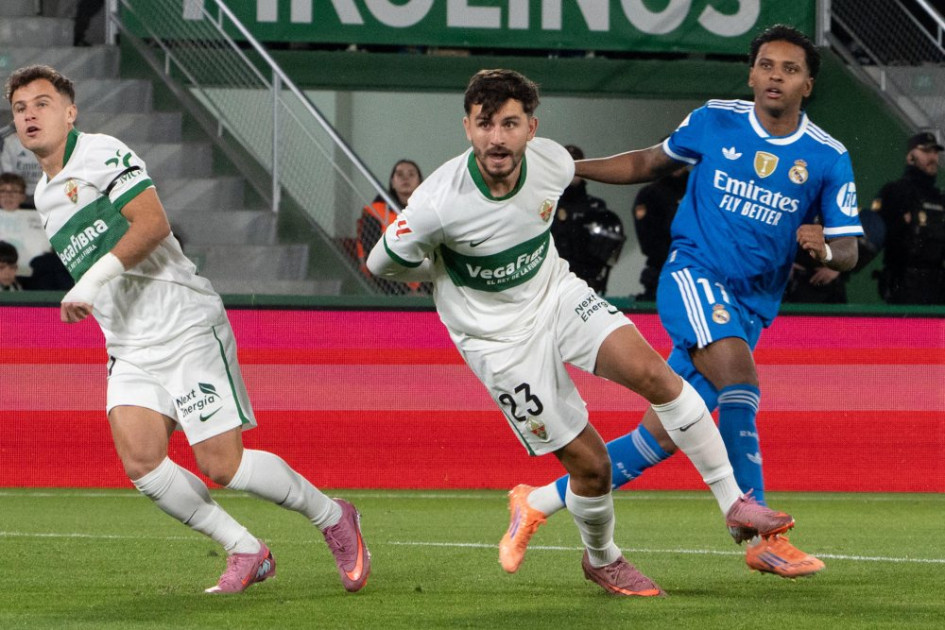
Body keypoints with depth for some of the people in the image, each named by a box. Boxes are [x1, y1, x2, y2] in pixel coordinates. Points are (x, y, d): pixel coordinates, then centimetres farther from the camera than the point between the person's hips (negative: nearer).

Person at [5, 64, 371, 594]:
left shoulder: (101, 153, -7)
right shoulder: (45, 195, 19)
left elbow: (153, 222, -19)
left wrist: (94, 278, -24)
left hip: (185, 326, -8)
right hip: (128, 347, 8)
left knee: (223, 466, -11)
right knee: (140, 461, -14)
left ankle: (334, 518, 12)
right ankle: (247, 552, 1)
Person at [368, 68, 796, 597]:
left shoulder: (553, 162, -16)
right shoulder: (438, 204, -30)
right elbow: (381, 264, -12)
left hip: (557, 292, 4)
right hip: (500, 337, -4)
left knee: (651, 371, -19)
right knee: (589, 462, -4)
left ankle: (736, 503, -8)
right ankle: (601, 559, 27)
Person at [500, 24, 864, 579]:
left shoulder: (829, 158, 0)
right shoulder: (715, 122, 0)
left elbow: (849, 251, 3)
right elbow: (649, 164, 18)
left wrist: (826, 249, -21)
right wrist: (567, 167, 12)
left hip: (750, 307, 3)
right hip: (694, 274, -2)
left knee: (664, 436, -1)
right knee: (740, 379, -31)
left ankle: (539, 503, 14)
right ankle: (760, 536, -29)